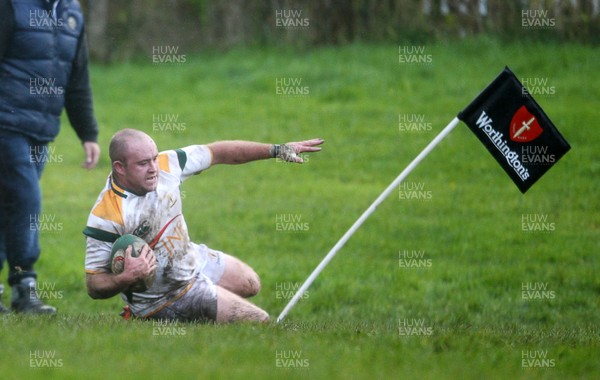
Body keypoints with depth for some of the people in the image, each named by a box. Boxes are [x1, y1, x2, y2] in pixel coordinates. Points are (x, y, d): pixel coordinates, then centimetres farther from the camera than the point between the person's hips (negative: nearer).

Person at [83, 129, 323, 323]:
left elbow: (218, 153, -4)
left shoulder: (165, 165, -18)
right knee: (259, 321, -3)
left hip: (195, 260, 8)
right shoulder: (105, 217, -35)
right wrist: (127, 278, -49)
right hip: (167, 297, -8)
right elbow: (94, 285, -29)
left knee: (250, 285, 27)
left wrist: (277, 150, -4)